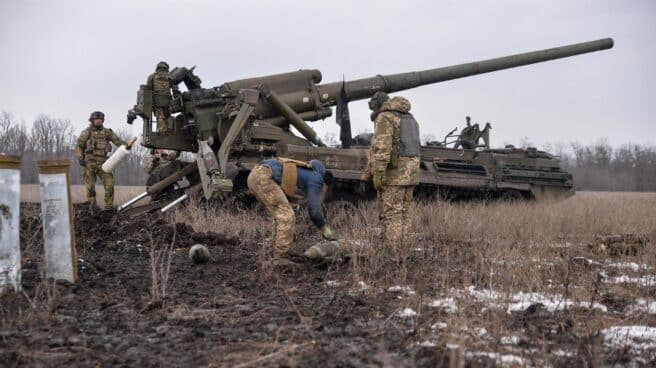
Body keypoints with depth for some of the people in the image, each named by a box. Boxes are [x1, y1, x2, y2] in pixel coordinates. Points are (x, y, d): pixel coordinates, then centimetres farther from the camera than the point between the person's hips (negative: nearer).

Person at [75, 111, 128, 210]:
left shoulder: (107, 132, 11)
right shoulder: (86, 133, 5)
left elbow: (117, 140, -1)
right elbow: (79, 147, 6)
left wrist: (126, 145, -21)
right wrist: (80, 159, -8)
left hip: (102, 163, 2)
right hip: (89, 163, -2)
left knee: (109, 185, -7)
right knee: (90, 186, -4)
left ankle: (109, 207, 0)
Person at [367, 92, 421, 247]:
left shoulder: (384, 118, -10)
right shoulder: (409, 118, 17)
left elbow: (381, 148, -20)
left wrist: (377, 174, -20)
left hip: (394, 173, -8)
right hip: (409, 172, 8)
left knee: (392, 214, -6)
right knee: (403, 213, 11)